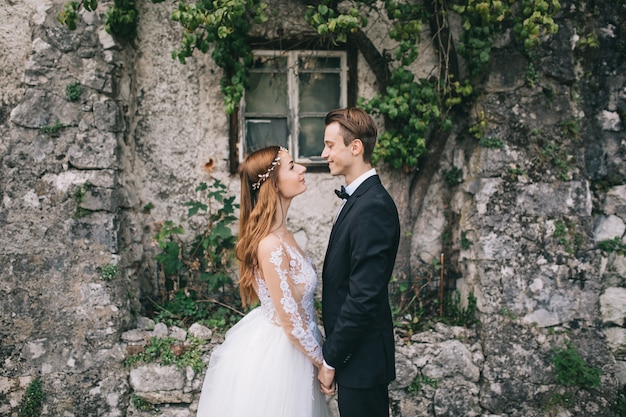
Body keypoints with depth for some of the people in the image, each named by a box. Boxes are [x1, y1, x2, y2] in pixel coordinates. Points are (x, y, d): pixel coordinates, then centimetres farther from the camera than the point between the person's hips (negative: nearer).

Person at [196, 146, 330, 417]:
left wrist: (321, 350, 12)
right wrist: (324, 362, -10)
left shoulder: (280, 234, 0)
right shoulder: (272, 246, -28)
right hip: (276, 355, -9)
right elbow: (291, 323, -23)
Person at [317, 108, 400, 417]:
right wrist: (333, 352, 14)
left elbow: (364, 297, -25)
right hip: (353, 353, 9)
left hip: (361, 357, -9)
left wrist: (330, 360, -16)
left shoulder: (372, 207, -22)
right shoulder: (359, 198, 9)